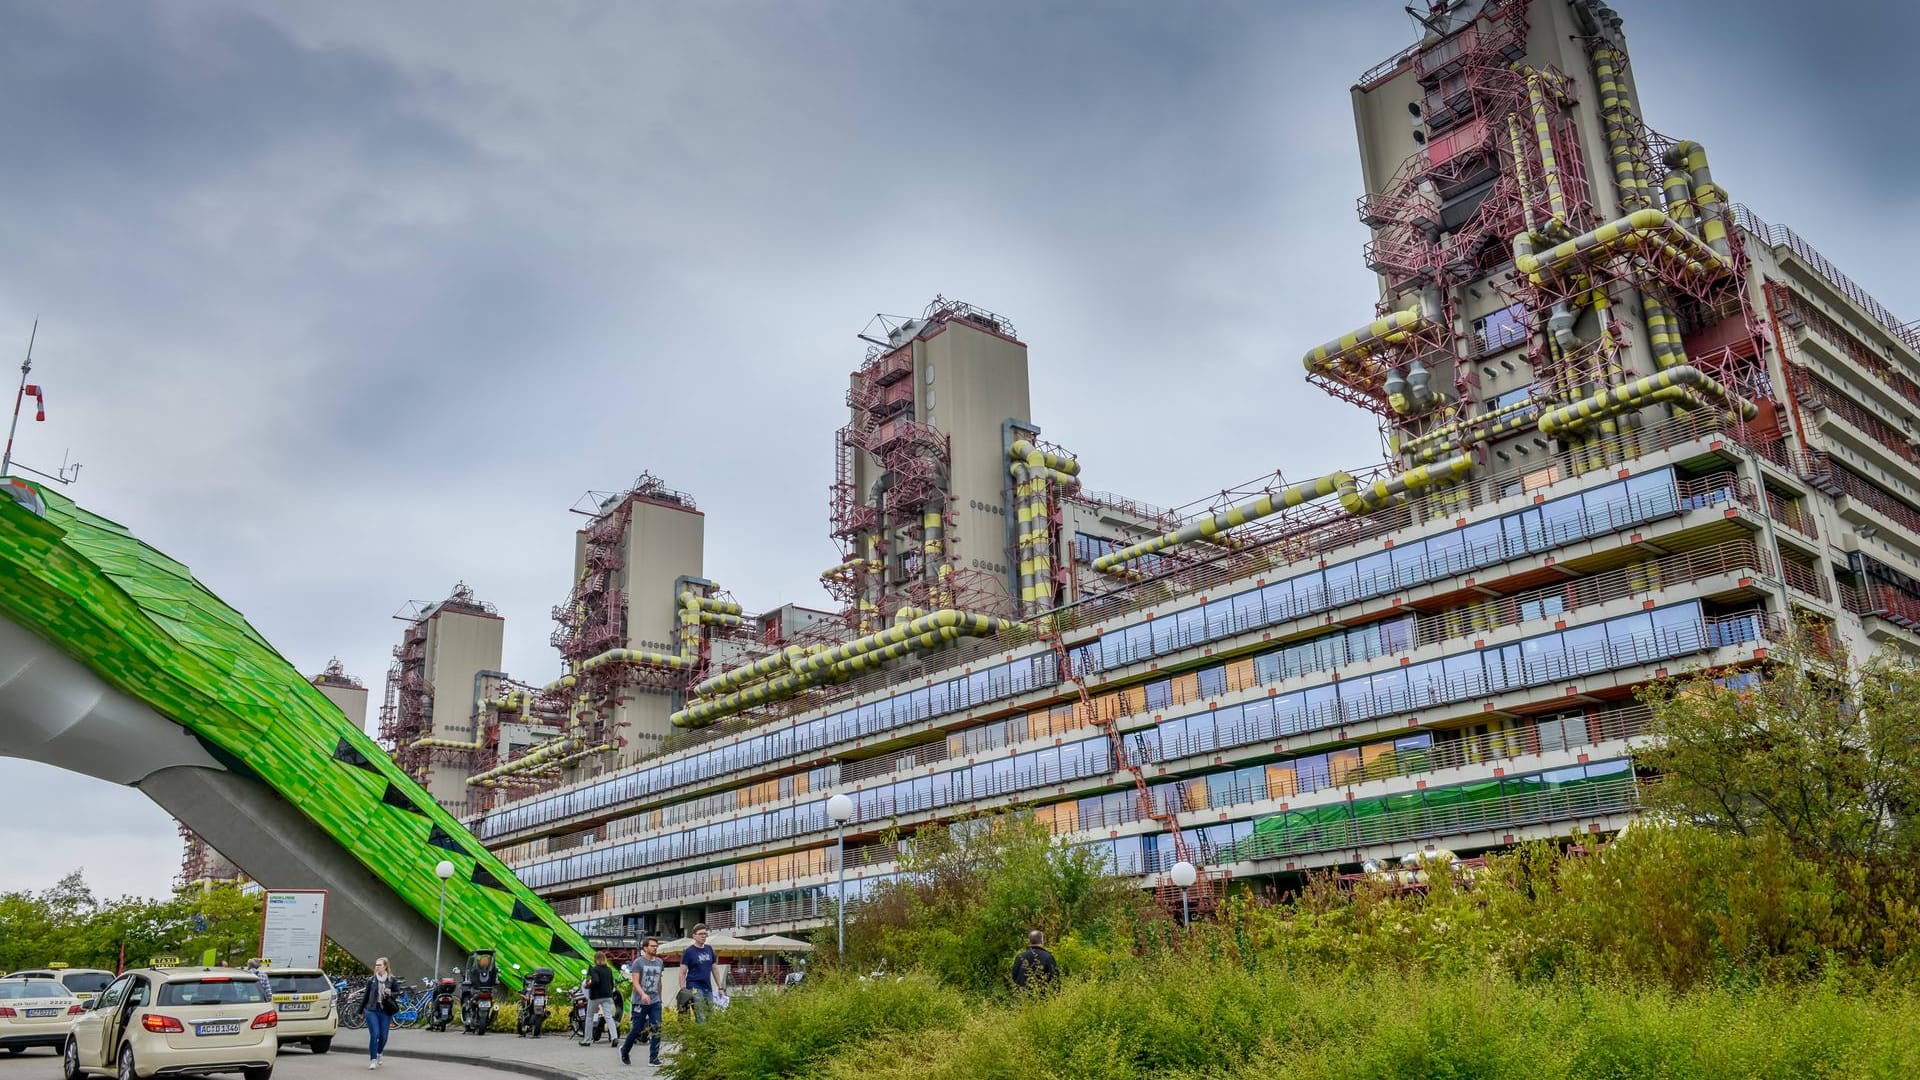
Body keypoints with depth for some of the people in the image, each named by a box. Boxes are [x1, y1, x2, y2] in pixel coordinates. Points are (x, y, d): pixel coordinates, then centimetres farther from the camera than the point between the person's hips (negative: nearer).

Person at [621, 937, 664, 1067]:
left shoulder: (660, 962, 10)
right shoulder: (638, 962, -6)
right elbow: (635, 981, -14)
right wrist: (643, 994, -29)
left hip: (655, 1002, 4)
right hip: (640, 1002, -4)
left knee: (656, 1029, -7)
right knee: (636, 1029, 3)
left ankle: (653, 1058, -3)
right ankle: (624, 1050, 29)